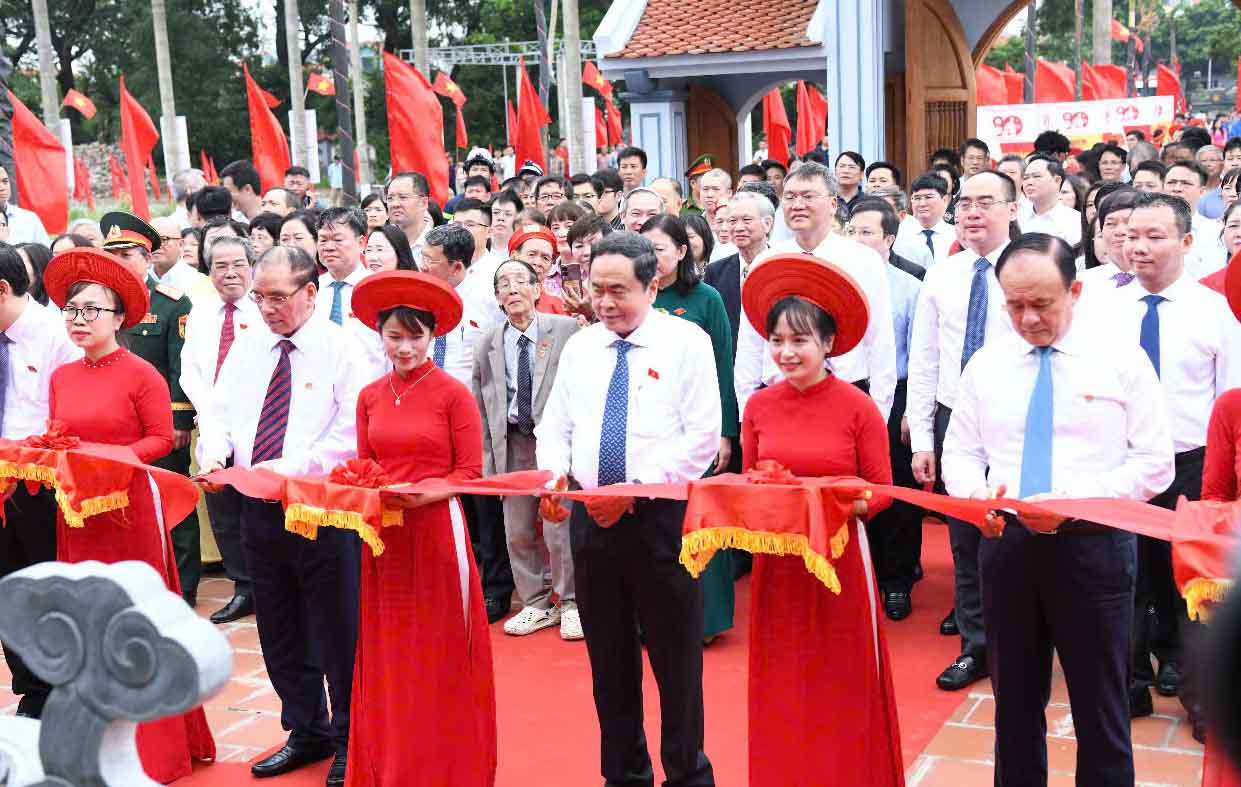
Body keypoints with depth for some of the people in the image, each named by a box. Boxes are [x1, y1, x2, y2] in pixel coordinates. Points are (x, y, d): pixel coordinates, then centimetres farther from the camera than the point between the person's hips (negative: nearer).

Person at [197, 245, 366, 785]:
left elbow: (351, 433, -16)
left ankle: (351, 741, 17)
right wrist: (213, 453, -9)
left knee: (337, 630, 1)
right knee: (280, 630, 15)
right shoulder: (246, 352, 12)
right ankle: (307, 733, 31)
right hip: (258, 510, 6)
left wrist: (288, 468, -23)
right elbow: (220, 416, 13)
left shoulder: (343, 349, -7)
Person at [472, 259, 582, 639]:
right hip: (513, 443, 4)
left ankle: (570, 603, 14)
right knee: (517, 531, 9)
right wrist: (487, 458, 7)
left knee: (559, 528, -5)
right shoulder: (487, 345, 8)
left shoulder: (568, 330, -5)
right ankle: (535, 604, 25)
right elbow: (481, 406, 11)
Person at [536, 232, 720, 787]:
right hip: (590, 516, 5)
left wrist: (635, 488, -18)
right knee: (609, 659, 13)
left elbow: (701, 438, -11)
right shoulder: (580, 346, 11)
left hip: (661, 517, -5)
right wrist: (555, 472, -7)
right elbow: (554, 427, 14)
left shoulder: (686, 341, -4)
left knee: (676, 659, 3)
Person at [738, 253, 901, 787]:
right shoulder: (758, 407, 1)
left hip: (839, 558, -3)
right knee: (781, 690, 11)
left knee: (841, 689, 7)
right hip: (776, 559, 3)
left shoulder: (857, 408, -9)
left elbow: (880, 491, -4)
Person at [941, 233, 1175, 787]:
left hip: (1093, 546, -3)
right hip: (1007, 546, 3)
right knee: (1015, 700, 14)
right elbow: (961, 454, 10)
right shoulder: (986, 364, 7)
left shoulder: (1121, 361, -3)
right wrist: (975, 495, -13)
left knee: (1101, 708, 6)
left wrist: (1075, 499, -19)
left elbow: (1154, 464, -6)